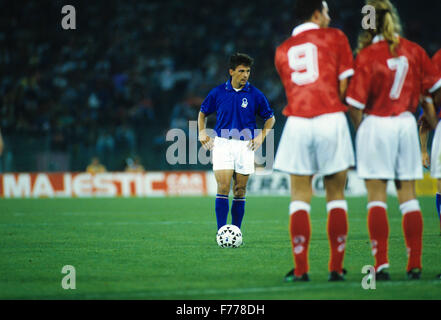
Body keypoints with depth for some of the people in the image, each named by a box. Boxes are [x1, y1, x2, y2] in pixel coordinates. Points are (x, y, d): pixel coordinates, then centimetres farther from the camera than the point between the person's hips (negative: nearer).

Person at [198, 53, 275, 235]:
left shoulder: (255, 95, 1)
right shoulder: (217, 93, 3)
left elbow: (270, 118, 13)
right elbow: (203, 112, 19)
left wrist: (261, 136, -1)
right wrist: (202, 133, 6)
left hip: (245, 145, 1)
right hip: (222, 143, -1)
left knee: (239, 192, 2)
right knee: (223, 188, -12)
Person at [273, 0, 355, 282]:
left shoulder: (283, 51, 15)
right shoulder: (334, 38, 5)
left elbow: (292, 89, 14)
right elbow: (345, 85, 1)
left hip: (297, 122, 2)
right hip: (331, 118, -2)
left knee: (300, 198, 5)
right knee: (336, 196, 6)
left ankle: (301, 269, -1)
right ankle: (336, 268, 4)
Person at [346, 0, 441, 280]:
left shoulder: (368, 55, -11)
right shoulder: (414, 51, 2)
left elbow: (356, 104, -11)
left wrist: (360, 131, 4)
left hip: (376, 124, -4)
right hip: (406, 124, 4)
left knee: (377, 196, 2)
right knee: (408, 194, 9)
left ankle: (381, 262, -5)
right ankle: (415, 265, 8)